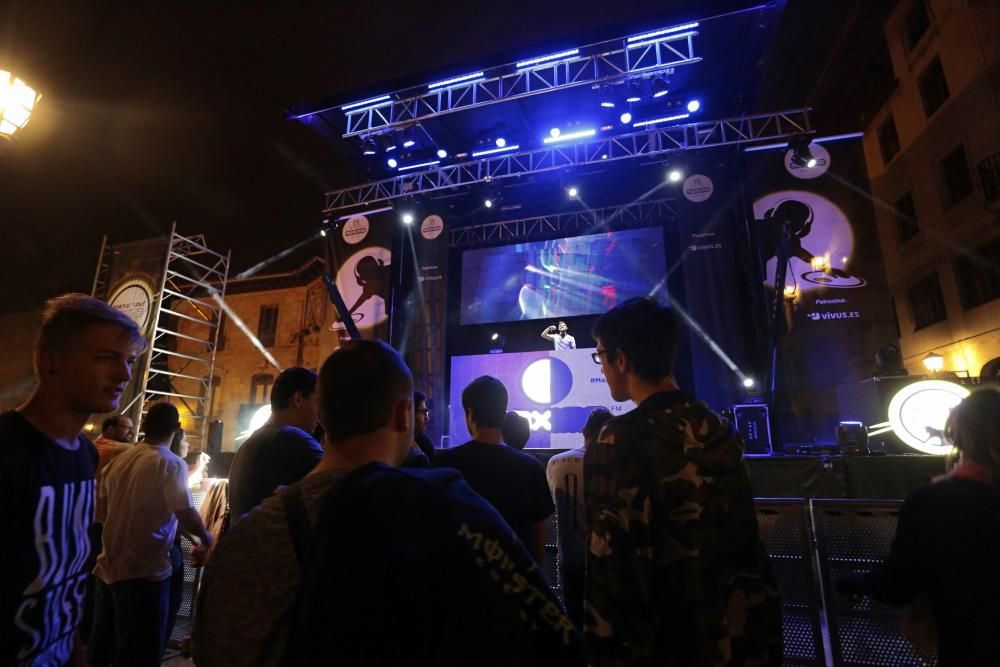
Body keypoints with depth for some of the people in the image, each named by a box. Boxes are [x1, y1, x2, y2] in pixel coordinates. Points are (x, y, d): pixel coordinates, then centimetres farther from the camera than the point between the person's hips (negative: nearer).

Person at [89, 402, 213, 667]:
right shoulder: (172, 464, -18)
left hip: (108, 567, 7)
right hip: (144, 572, -7)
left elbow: (101, 503, 17)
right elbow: (187, 517, -23)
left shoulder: (120, 459, 4)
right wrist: (206, 541, -4)